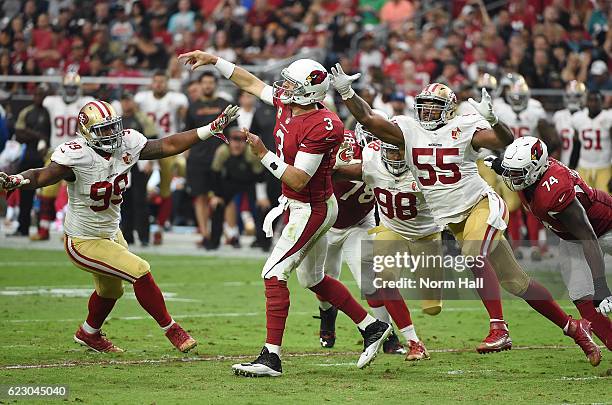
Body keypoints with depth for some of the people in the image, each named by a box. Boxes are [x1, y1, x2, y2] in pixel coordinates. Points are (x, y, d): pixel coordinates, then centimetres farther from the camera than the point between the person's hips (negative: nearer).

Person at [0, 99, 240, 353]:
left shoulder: (127, 144, -11)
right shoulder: (77, 156, -29)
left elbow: (168, 146, -5)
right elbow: (42, 177, -34)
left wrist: (213, 129, -7)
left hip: (110, 234, 8)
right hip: (84, 242, -8)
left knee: (110, 290, 28)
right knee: (140, 272, -15)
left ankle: (88, 334, 56)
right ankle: (171, 330, 4)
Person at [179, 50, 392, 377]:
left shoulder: (320, 127, -28)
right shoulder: (286, 104, -3)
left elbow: (298, 180, -28)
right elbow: (251, 83, 13)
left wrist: (263, 154, -27)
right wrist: (213, 60, 13)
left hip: (312, 209, -10)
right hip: (298, 206, 10)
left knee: (274, 275, -12)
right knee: (312, 279, 21)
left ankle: (271, 357, -9)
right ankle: (372, 327, 33)